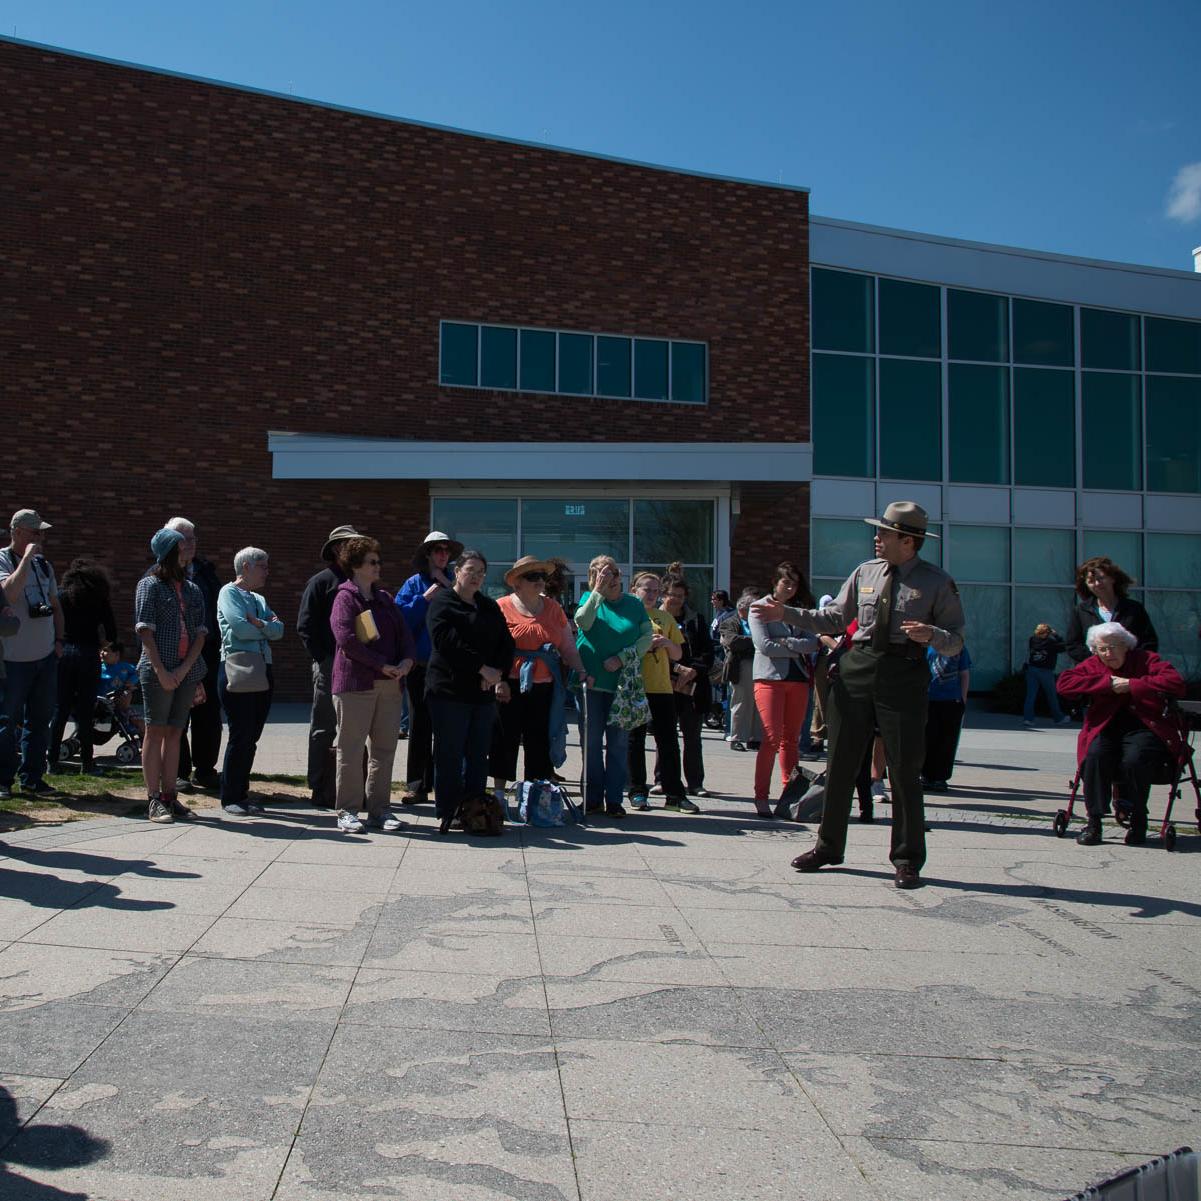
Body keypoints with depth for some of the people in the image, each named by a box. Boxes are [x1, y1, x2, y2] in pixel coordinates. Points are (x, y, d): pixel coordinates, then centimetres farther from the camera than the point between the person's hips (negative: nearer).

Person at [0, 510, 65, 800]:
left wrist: (59, 639, 12)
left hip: (46, 656, 6)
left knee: (41, 719, 9)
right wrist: (27, 557, -22)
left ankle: (32, 776, 18)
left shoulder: (44, 564, 11)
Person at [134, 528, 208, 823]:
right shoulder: (150, 585, 1)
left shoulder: (192, 590, 14)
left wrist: (185, 668, -6)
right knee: (155, 732, -1)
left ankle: (170, 796, 11)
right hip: (157, 671, -5)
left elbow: (200, 634, 8)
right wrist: (161, 671, -13)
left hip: (187, 672, 5)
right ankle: (154, 800, 2)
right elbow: (145, 630, -6)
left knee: (174, 733, 7)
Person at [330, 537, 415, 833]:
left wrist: (407, 660, -7)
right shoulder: (345, 597, -3)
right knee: (351, 748, -1)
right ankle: (348, 811, 6)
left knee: (385, 748, 7)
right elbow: (346, 638, -15)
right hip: (355, 682, -7)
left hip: (390, 684, 7)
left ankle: (379, 809, 15)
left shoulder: (385, 598, 19)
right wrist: (382, 665, -16)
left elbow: (404, 633, 14)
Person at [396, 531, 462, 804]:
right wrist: (425, 598, -12)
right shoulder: (414, 584, 6)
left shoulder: (455, 584, 10)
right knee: (420, 726, 3)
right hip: (421, 666, -1)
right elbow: (401, 617, -6)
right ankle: (417, 786, 8)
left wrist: (449, 586, -7)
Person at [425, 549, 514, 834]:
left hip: (484, 692, 6)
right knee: (450, 754, -2)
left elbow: (506, 644, 12)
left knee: (478, 754, 8)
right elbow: (447, 641, -17)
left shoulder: (490, 607, 19)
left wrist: (499, 675, -6)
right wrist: (483, 668, -18)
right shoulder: (442, 602, -2)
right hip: (449, 690, -6)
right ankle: (447, 813, 5)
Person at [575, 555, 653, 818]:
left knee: (618, 742, 3)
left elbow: (648, 636, -1)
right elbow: (583, 623, -15)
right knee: (592, 741, 4)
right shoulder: (589, 598, 5)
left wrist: (622, 658, -12)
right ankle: (593, 798, 12)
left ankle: (614, 799, 10)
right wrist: (599, 591, -18)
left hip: (622, 683, 1)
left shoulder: (634, 604, 7)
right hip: (592, 681, -1)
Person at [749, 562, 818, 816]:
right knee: (772, 737, -11)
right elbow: (764, 645, -9)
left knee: (791, 739, 7)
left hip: (798, 678, 5)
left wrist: (786, 642, -11)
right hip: (770, 678, -5)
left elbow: (812, 642, 2)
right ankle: (762, 796, -6)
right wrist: (798, 649, -3)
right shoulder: (759, 608, 3)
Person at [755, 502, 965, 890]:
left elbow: (956, 640, -1)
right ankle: (829, 846, 23)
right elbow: (835, 618, 15)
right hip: (857, 668, 4)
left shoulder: (937, 582, -2)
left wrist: (931, 635, -22)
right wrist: (786, 614, 8)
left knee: (904, 768, 0)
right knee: (841, 762, 9)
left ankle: (908, 860, 14)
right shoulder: (865, 572, 9)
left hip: (904, 674, -4)